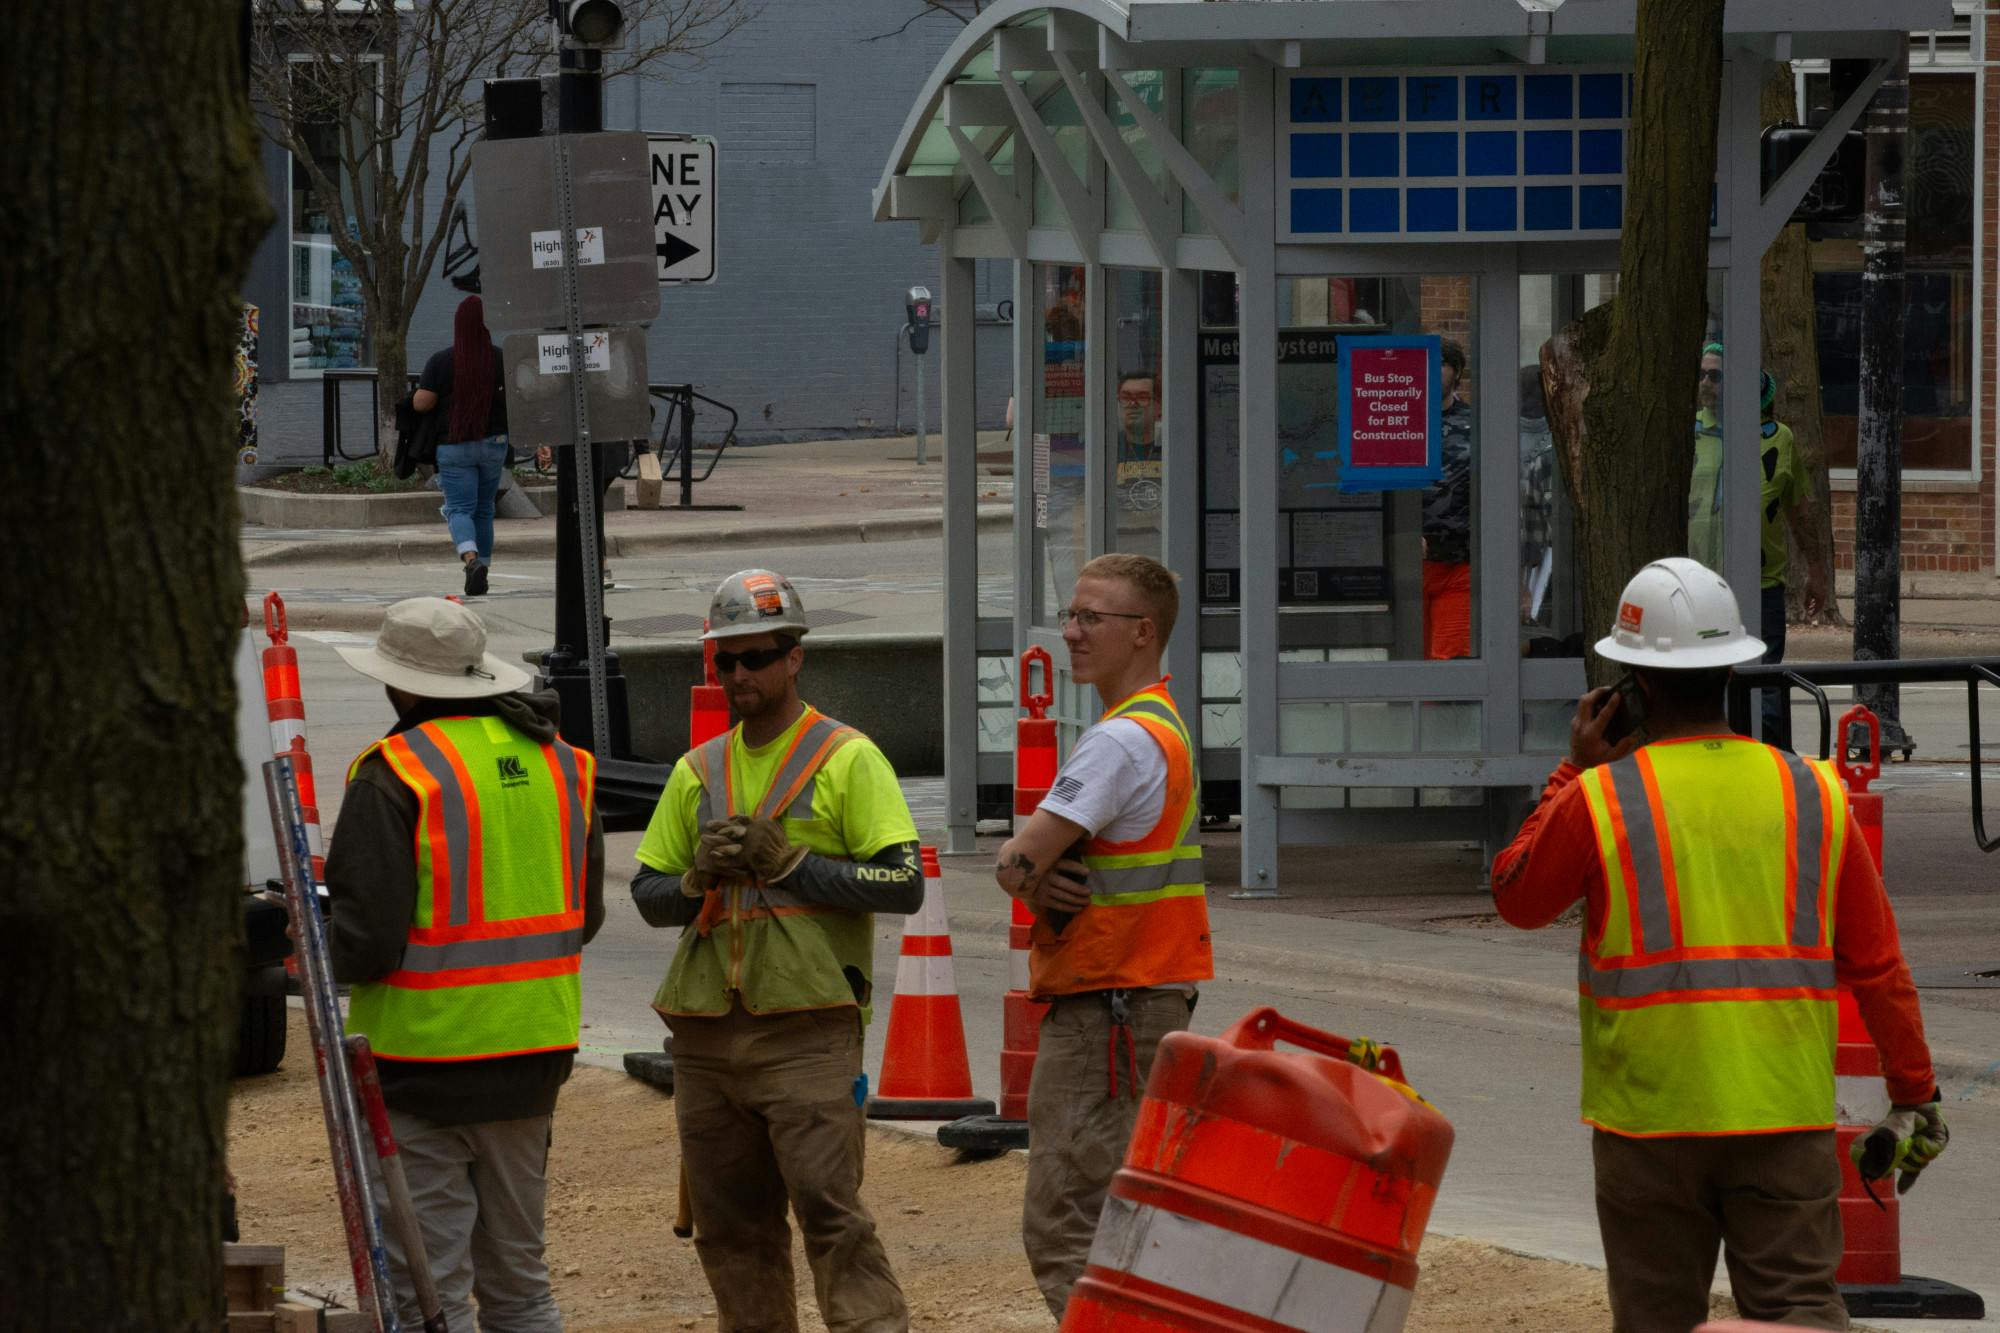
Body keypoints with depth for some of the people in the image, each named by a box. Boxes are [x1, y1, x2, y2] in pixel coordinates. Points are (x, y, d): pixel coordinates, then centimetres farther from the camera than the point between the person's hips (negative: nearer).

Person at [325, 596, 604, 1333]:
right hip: (535, 1052, 7)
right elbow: (585, 916, 17)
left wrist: (322, 945, 3)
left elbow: (366, 943, -17)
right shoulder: (561, 762, 9)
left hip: (425, 1061, -7)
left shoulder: (397, 775, -14)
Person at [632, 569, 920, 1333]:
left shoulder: (846, 760, 0)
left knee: (829, 1210, -14)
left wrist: (788, 863, -14)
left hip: (807, 1028, -6)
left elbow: (904, 883, -8)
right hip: (706, 1033, 6)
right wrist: (697, 878, -5)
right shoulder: (698, 771, 16)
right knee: (731, 1226, 7)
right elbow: (648, 896, 17)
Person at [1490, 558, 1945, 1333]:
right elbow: (1876, 962, 5)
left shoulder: (1599, 800, -7)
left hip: (1650, 1116, -2)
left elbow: (1517, 899, 11)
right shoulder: (1810, 795, 2)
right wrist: (1914, 1094, 13)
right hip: (1786, 1115, 2)